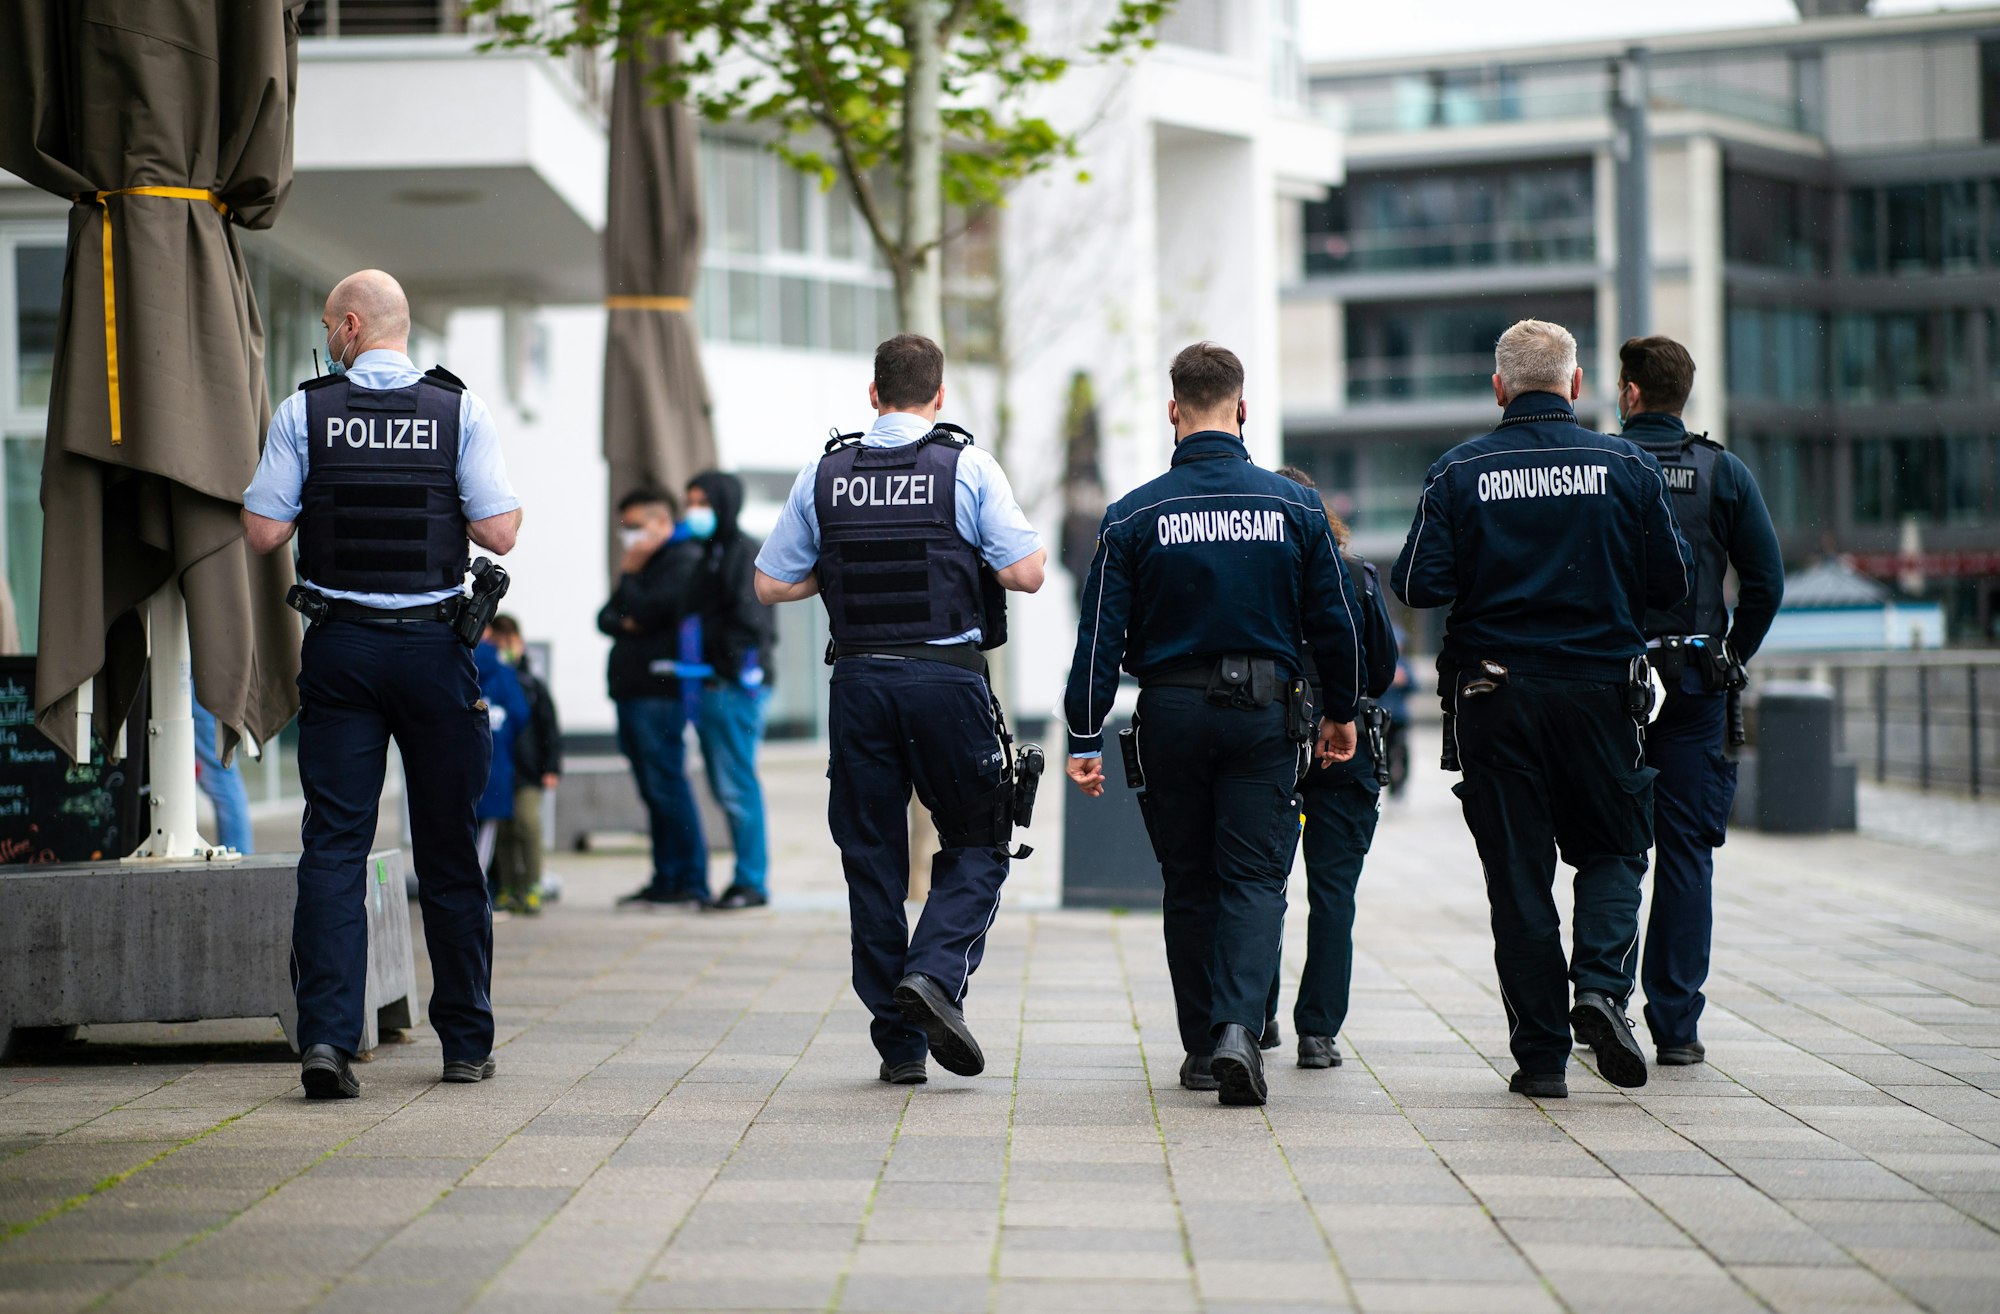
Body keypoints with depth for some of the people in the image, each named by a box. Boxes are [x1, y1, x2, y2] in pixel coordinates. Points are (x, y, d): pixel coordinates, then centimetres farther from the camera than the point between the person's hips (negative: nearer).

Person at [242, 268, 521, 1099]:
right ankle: (466, 1044, 17)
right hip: (433, 647, 0)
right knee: (448, 848, 10)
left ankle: (326, 1034, -13)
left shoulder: (304, 413, -2)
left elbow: (264, 532, -4)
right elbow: (500, 532, -8)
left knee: (332, 844, 0)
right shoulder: (460, 412, -3)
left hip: (339, 647, 0)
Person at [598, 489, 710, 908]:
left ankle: (692, 882, -11)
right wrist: (622, 622, -2)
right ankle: (666, 879, 12)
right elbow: (606, 617, 19)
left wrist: (628, 574, -3)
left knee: (667, 787, -12)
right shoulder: (646, 563, 24)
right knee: (654, 791, 9)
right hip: (630, 693, 10)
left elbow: (645, 611, -16)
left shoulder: (682, 561, -7)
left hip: (659, 694, -10)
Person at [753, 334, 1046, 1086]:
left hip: (859, 680, 3)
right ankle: (936, 974, -15)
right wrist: (1027, 541, 14)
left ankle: (898, 1043, 9)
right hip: (947, 678, -3)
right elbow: (1026, 574, -8)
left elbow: (771, 585, 8)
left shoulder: (825, 475, 6)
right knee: (976, 843, 10)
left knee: (873, 857, 8)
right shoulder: (967, 467, -2)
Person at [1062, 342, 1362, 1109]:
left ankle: (1202, 1047, 18)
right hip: (1265, 714, 0)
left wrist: (1085, 738, -1)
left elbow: (1101, 634, -4)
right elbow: (1336, 621, 5)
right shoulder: (1293, 507, -1)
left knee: (1189, 882, 13)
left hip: (1171, 715, 0)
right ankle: (1239, 1027, -21)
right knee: (1255, 879, 1)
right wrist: (1341, 713, 18)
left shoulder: (1135, 515, -3)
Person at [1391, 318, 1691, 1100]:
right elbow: (1671, 584, 1)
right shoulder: (1625, 468, -2)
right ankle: (1602, 985, -10)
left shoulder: (1459, 473, -4)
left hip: (1495, 696, 0)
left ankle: (1540, 1056, 5)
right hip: (1600, 690, 0)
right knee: (1612, 850, 16)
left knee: (1517, 874, 5)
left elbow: (1418, 586, -9)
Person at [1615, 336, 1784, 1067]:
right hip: (1694, 686, 0)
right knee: (1686, 853, 4)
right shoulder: (1723, 473, 1)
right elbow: (1766, 582, -2)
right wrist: (1730, 658, 9)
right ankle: (1676, 1026, 2)